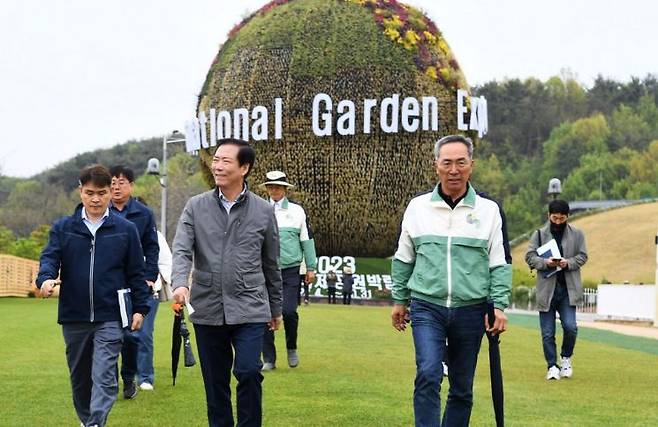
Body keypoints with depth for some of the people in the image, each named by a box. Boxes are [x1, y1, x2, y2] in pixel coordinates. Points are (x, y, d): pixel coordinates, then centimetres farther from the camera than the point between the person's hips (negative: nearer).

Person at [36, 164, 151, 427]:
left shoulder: (125, 229, 2)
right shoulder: (63, 228, 4)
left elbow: (136, 272, 6)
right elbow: (50, 258, -4)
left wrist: (140, 307, 3)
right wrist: (46, 278, -26)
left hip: (110, 318, -2)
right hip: (73, 316, 2)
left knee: (103, 377, -12)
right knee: (79, 376, 16)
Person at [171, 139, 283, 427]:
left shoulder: (263, 211, 3)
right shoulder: (196, 207, 3)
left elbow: (271, 264, 10)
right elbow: (181, 250, -7)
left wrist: (276, 308, 16)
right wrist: (179, 283, -27)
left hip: (249, 310, -1)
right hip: (207, 310, 2)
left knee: (248, 372, -15)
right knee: (215, 383, 9)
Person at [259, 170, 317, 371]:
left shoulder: (297, 211, 6)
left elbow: (307, 239, 10)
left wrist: (311, 267, 8)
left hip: (290, 271, -1)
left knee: (288, 311, -13)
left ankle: (291, 348, 13)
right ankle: (269, 359, 8)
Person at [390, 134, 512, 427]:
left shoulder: (490, 210, 3)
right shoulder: (417, 207, 5)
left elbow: (501, 263, 3)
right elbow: (403, 259, 13)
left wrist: (499, 306, -5)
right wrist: (399, 300, 12)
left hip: (470, 311, 1)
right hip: (427, 307, -1)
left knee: (462, 388, 9)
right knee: (428, 375, -17)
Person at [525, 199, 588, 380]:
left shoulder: (577, 234, 7)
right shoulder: (539, 234, 5)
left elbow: (582, 256, 5)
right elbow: (529, 256, 0)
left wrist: (569, 263, -15)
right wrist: (545, 262, -18)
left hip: (568, 289, 0)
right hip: (546, 289, 0)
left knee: (570, 327, -10)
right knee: (547, 333, 4)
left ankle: (566, 358, 16)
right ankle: (552, 366, 17)